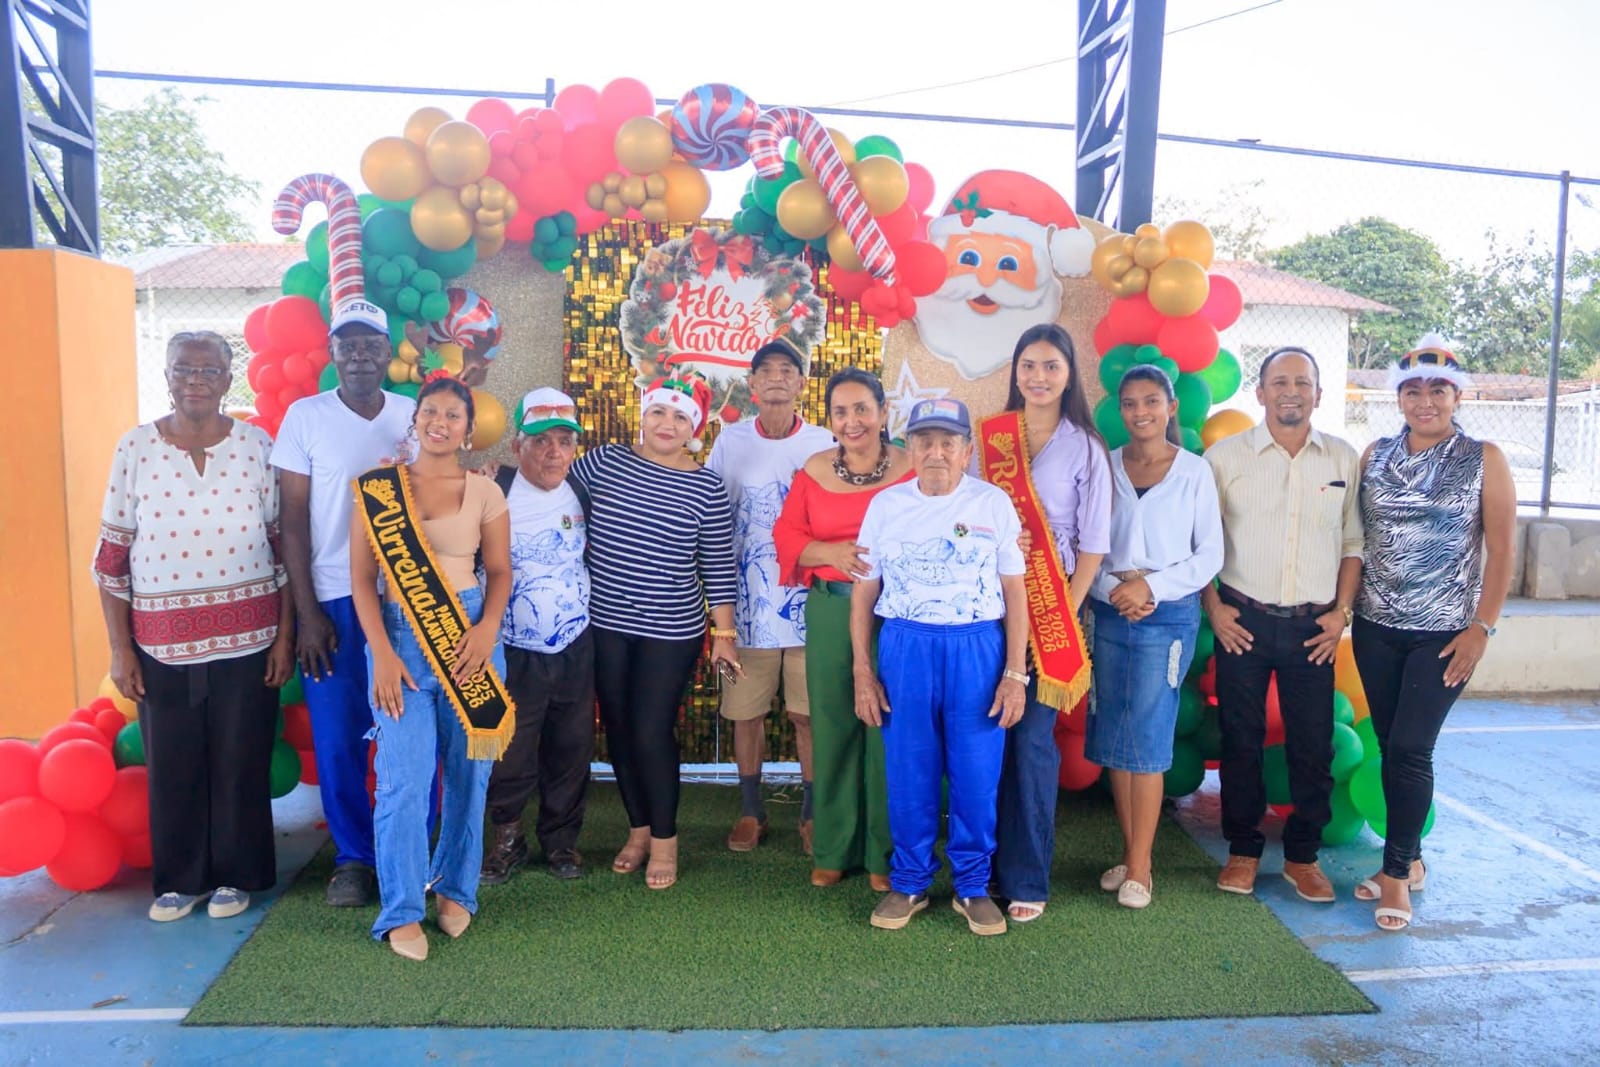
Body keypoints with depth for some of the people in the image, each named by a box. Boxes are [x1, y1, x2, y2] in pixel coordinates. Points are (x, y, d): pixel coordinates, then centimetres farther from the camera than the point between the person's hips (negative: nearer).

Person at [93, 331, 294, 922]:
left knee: (241, 763, 8)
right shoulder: (135, 447, 0)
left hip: (247, 640, 0)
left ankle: (236, 874, 26)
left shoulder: (256, 445, -1)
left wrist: (284, 637, -1)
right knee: (171, 766, 9)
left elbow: (283, 548, 2)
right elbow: (112, 558, 2)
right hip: (162, 645, 1)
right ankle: (180, 879, 28)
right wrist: (120, 650, -1)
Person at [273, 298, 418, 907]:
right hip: (334, 602, -1)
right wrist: (306, 612, -5)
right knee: (338, 739, 4)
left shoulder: (413, 416, 6)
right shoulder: (305, 417, 1)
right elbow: (293, 518, 0)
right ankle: (354, 858, 22)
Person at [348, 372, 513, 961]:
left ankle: (455, 889, 27)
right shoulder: (377, 488, 3)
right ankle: (402, 912, 11)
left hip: (469, 636, 1)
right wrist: (382, 652, -9)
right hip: (398, 635, -1)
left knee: (468, 772, 6)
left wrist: (486, 630, -11)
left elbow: (500, 571, 7)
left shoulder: (484, 493, 6)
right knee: (405, 777, -4)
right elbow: (362, 578, 0)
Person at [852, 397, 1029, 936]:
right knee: (908, 777, 8)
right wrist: (863, 672, 3)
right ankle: (909, 883, 26)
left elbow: (1014, 591, 2)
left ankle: (972, 886, 24)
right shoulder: (885, 504, 4)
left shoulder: (994, 504, 2)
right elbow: (864, 591, 6)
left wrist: (1015, 673, -2)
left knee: (977, 778, 5)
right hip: (904, 651, 1)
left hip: (977, 651, -1)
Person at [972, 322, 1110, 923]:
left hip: (1050, 610, -2)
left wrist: (1066, 614, -7)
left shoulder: (1085, 448, 2)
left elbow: (1092, 544, 1)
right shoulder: (987, 438, 7)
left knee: (1032, 742, -2)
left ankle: (1026, 879, 12)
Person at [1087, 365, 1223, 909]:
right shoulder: (1105, 467, 6)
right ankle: (1129, 852, 21)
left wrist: (1151, 585, -13)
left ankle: (1139, 867, 6)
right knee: (1112, 737, 7)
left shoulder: (1195, 471, 0)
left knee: (1146, 737, -4)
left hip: (1168, 615, -3)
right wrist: (1111, 589, -12)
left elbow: (1209, 554, -1)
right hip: (1110, 614, 3)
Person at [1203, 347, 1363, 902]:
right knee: (1240, 741, 7)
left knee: (1313, 746, 6)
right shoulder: (1224, 456, -1)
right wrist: (1213, 607, -4)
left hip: (1313, 626, 2)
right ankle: (1243, 851, 23)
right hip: (1243, 621, -1)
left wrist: (1342, 611, 1)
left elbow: (1353, 542, 10)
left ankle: (1302, 856, 23)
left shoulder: (1343, 459, 5)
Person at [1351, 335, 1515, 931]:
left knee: (1410, 748, -6)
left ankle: (1397, 871, 10)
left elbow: (1501, 551, -3)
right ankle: (1408, 860, 26)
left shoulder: (1484, 460, -2)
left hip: (1444, 631, -3)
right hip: (1375, 626, 3)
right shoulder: (1375, 456, 5)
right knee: (1390, 747, 10)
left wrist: (1482, 628, -8)